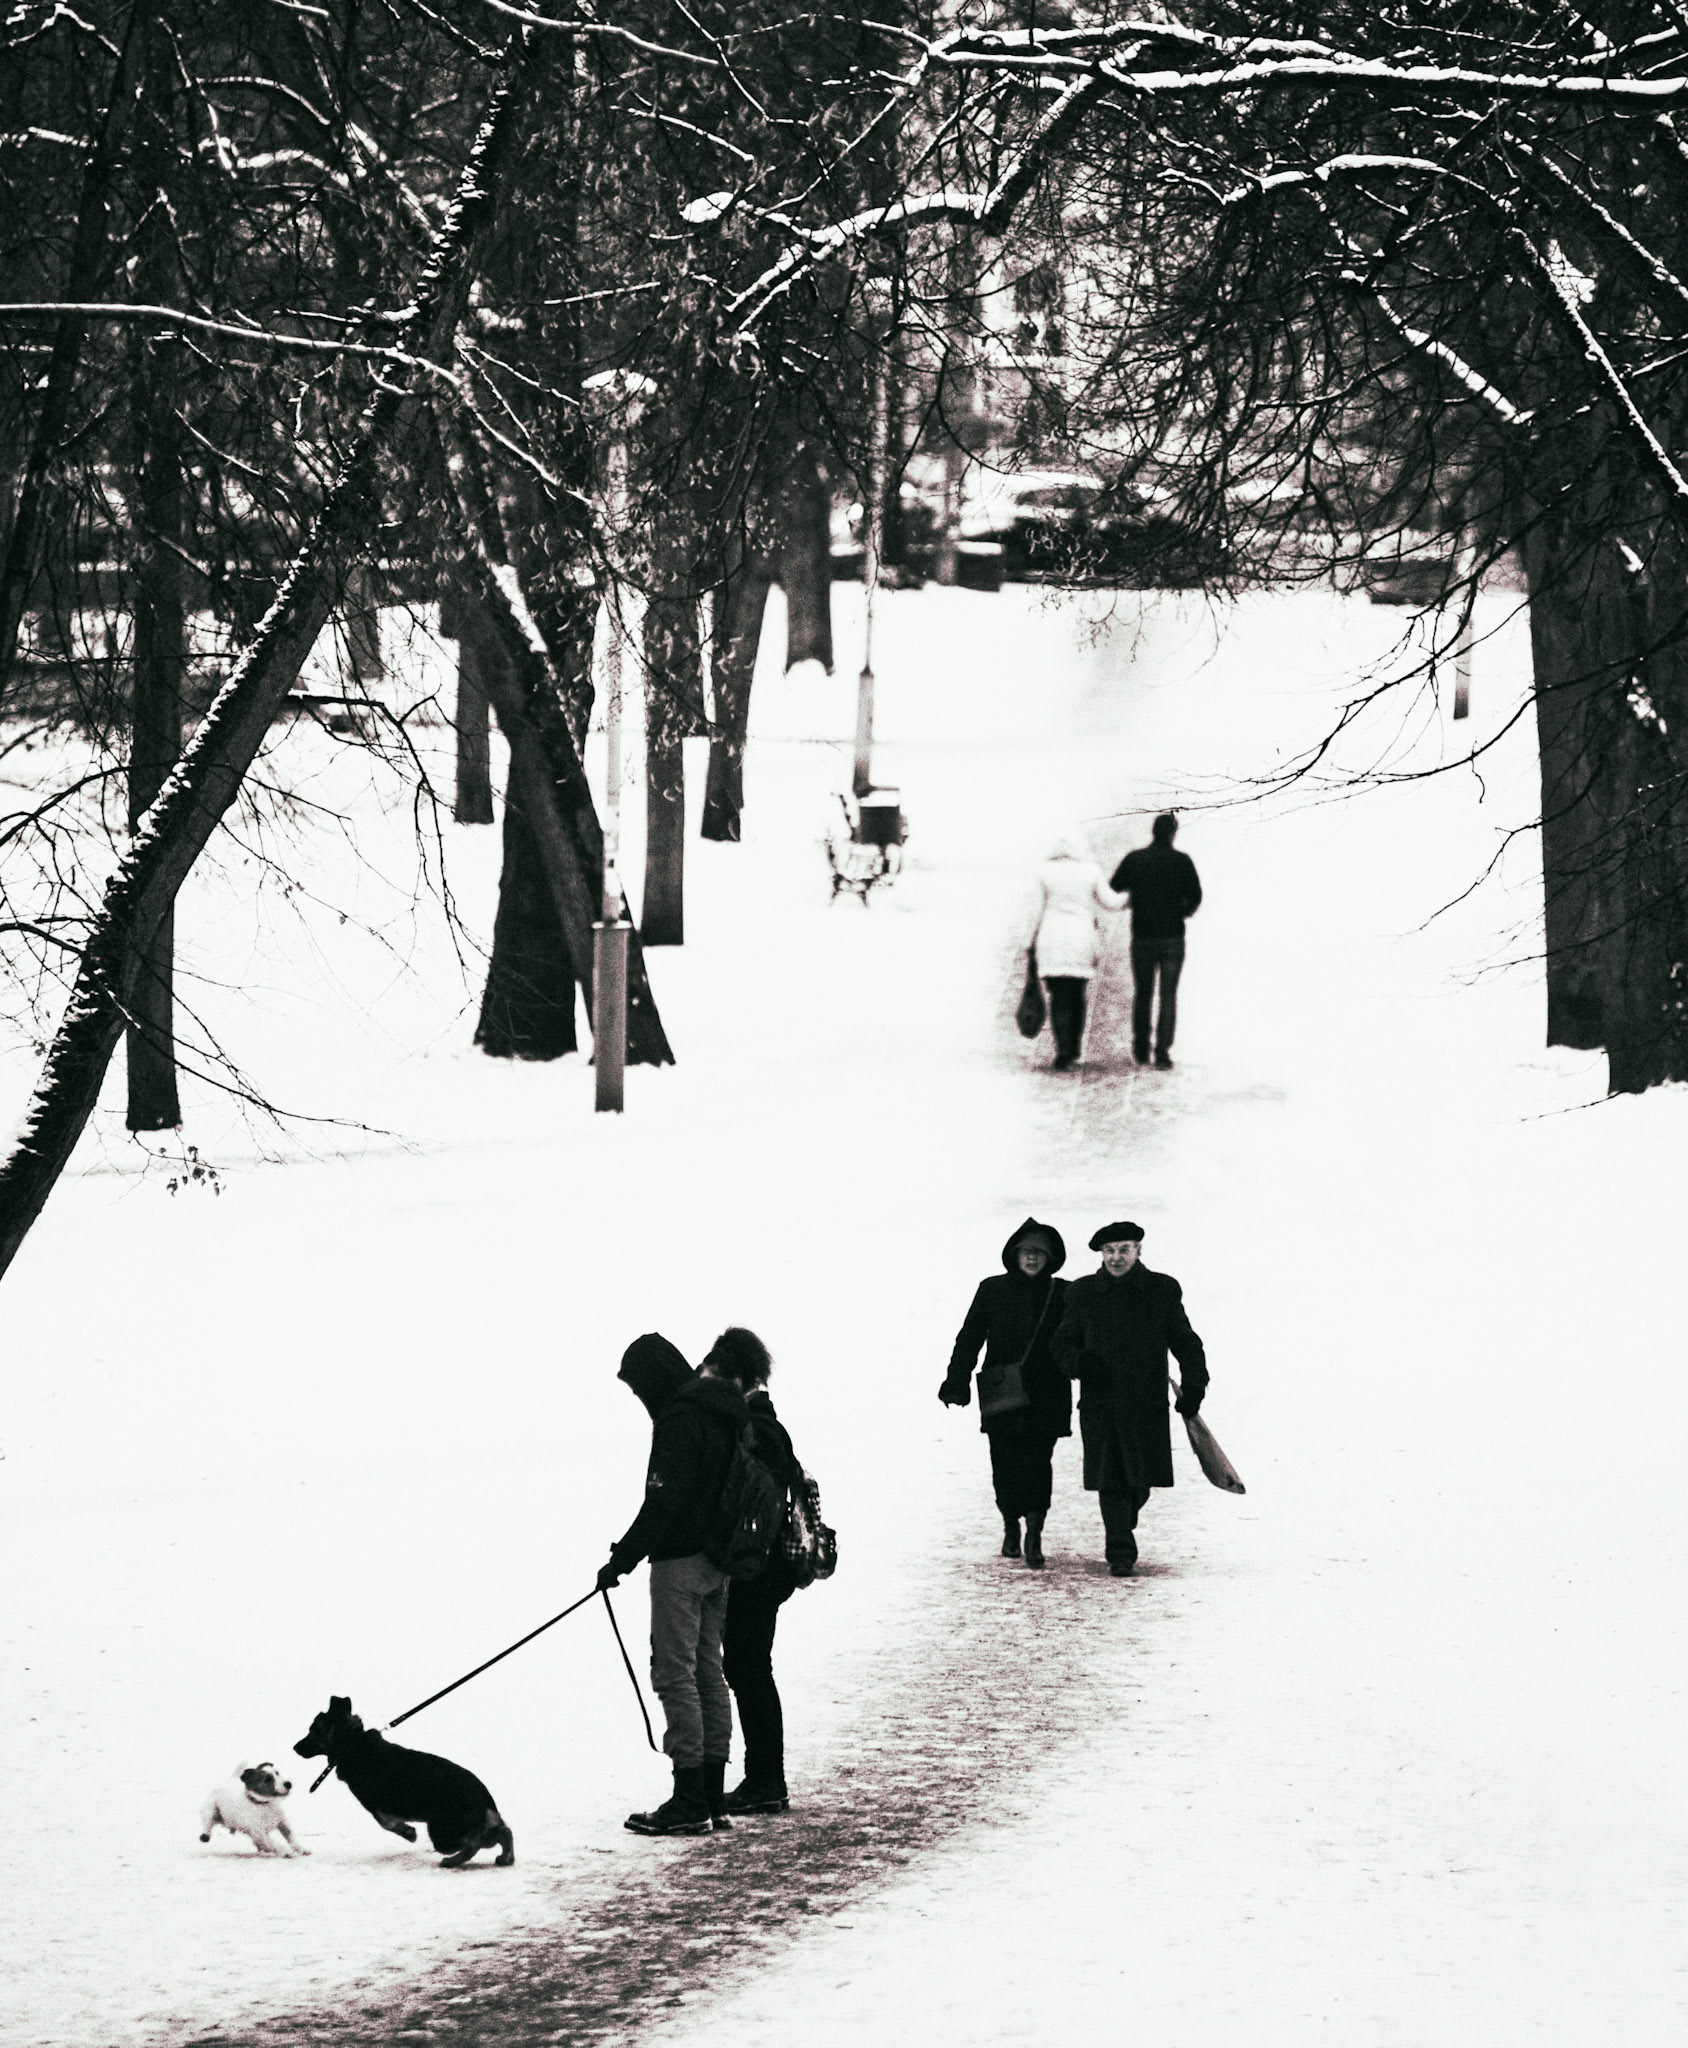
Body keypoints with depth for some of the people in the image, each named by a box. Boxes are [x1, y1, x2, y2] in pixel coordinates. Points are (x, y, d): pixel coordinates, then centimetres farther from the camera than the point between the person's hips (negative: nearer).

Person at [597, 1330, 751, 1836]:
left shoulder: (680, 1419, -17)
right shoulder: (723, 1413, 13)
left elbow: (663, 1502, -21)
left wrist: (622, 1560, -16)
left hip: (681, 1562, -10)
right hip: (717, 1561, 10)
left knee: (675, 1672, -6)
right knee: (707, 1671, 14)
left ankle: (690, 1803, -7)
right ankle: (711, 1798, 17)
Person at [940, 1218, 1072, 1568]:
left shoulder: (1061, 1295, 4)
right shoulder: (992, 1290, 5)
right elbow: (969, 1338, 6)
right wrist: (957, 1381, -2)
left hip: (1045, 1399, -1)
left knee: (1037, 1464, -8)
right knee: (1005, 1466, 3)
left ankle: (1034, 1536, -6)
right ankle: (1011, 1526, 24)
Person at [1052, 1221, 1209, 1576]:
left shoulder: (1162, 1290, 5)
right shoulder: (1083, 1293, 7)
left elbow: (1185, 1343, 10)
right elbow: (1063, 1344, 13)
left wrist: (1193, 1386, -3)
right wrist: (1079, 1362, -10)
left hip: (1146, 1404, 0)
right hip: (1100, 1402, 0)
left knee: (1141, 1480, 5)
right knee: (1112, 1483, -6)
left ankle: (1124, 1527, 33)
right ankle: (1121, 1553, -2)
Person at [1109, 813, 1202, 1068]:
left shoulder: (1134, 860, -1)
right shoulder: (1182, 861, -5)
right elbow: (1195, 896, -8)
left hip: (1142, 937, 1)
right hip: (1173, 937, -1)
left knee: (1142, 994, 16)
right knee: (1168, 996, 3)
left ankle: (1141, 1051, 20)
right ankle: (1163, 1052, -6)